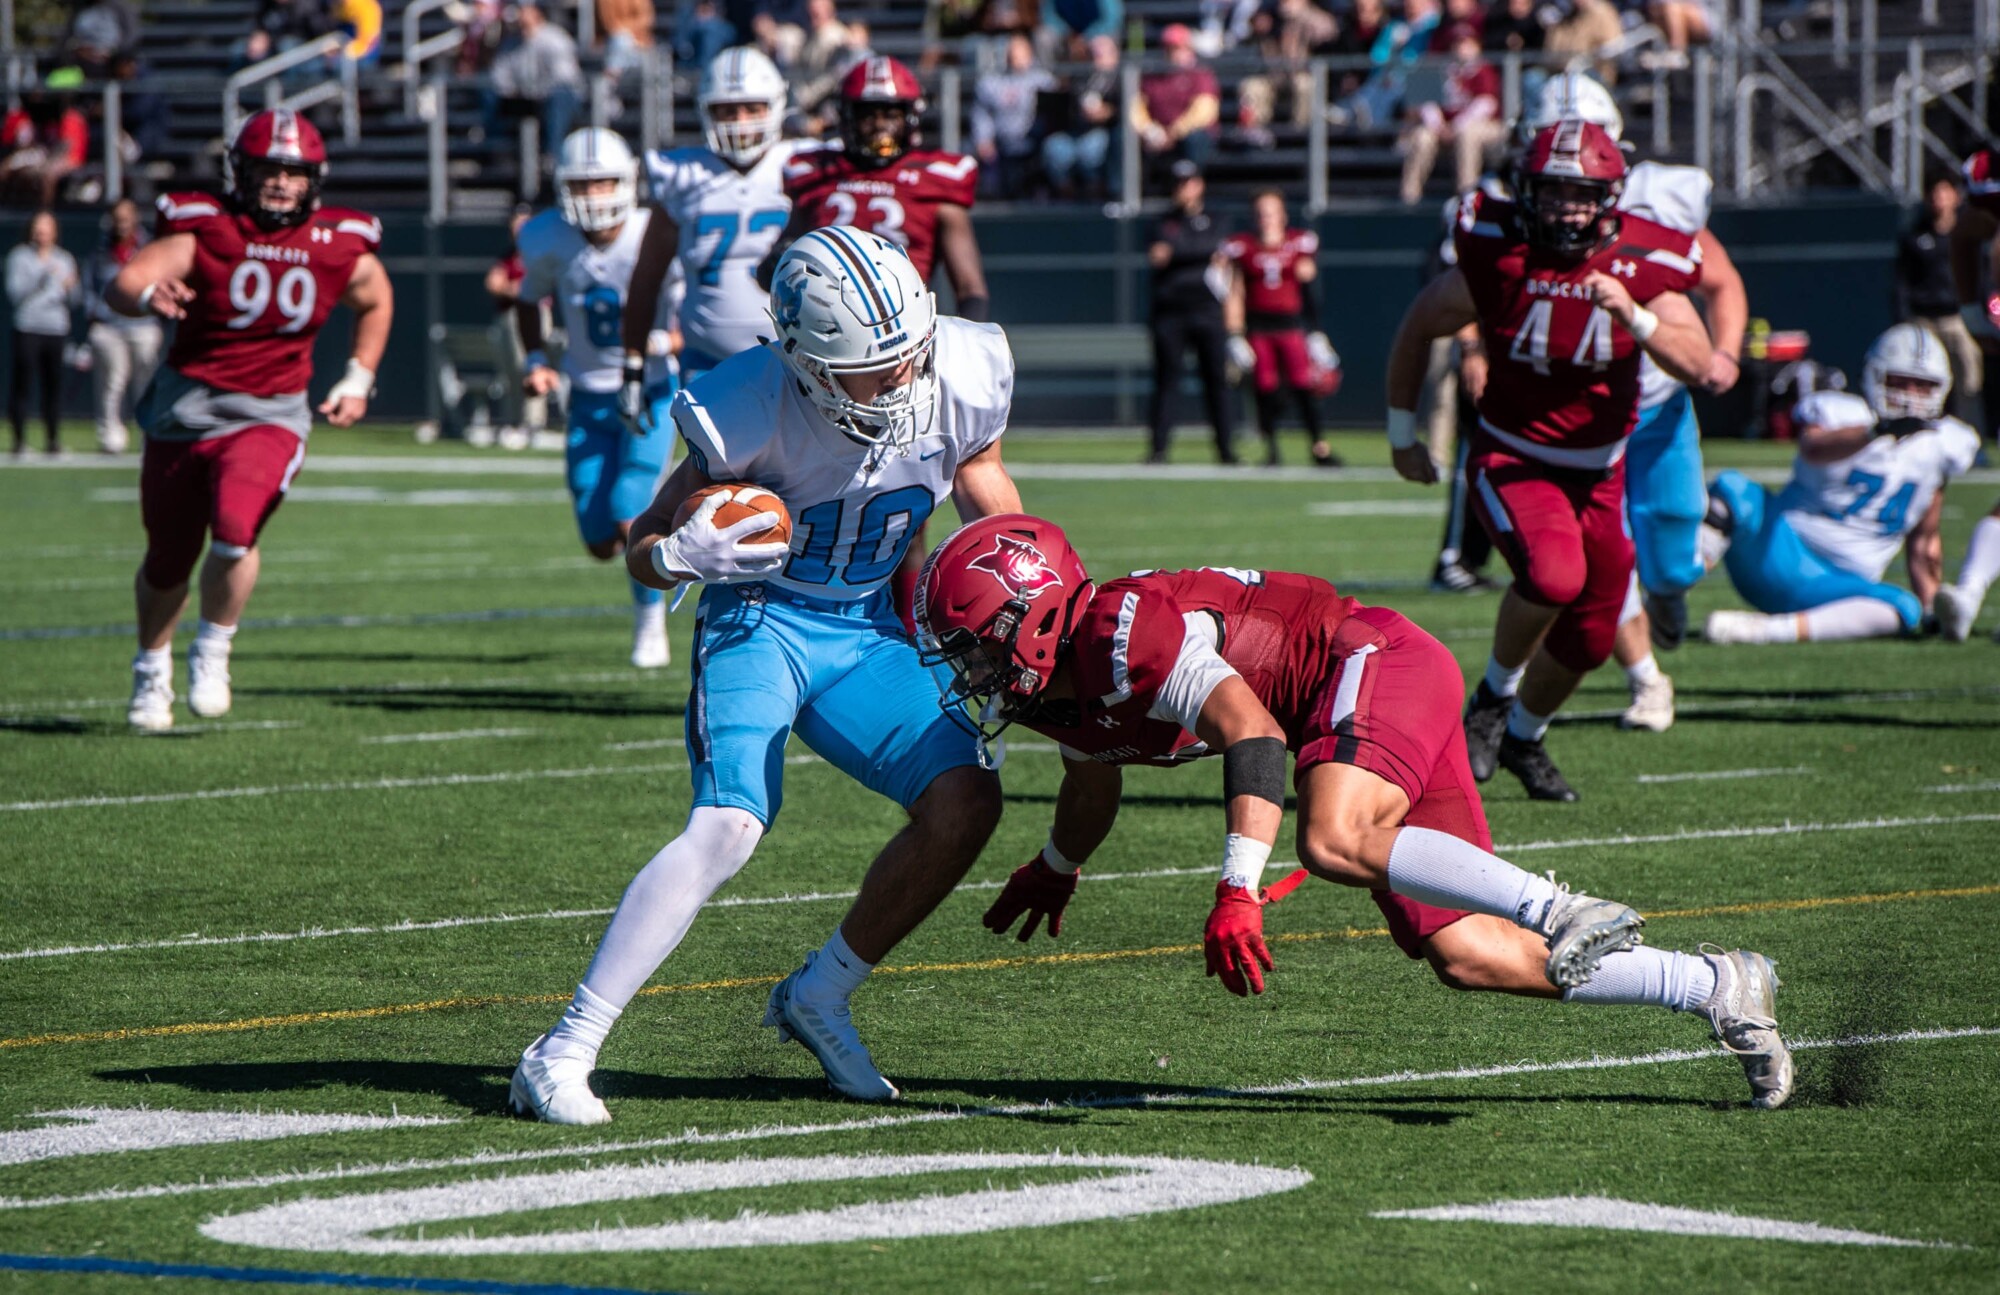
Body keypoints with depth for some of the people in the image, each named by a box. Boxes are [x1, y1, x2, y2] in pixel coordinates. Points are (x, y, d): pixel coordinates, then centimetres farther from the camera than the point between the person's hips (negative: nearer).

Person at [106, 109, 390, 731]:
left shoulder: (342, 253, -5)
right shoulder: (202, 233, -14)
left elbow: (376, 302, 18)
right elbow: (123, 284, -28)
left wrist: (358, 380, 10)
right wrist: (149, 296, -51)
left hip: (269, 416, 0)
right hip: (185, 412, 0)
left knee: (235, 531, -27)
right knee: (167, 561, 12)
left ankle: (213, 651, -1)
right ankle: (152, 668, 41)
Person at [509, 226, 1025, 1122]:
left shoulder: (960, 380, -14)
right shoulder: (754, 411, -26)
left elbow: (988, 497, 9)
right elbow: (645, 546, -13)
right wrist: (680, 554, -35)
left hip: (866, 630, 5)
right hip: (760, 620, -5)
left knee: (965, 800, -13)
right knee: (728, 826, -25)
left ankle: (819, 997, 9)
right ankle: (562, 1056, -22)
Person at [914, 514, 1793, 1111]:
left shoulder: (1124, 636, -23)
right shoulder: (1055, 695, 8)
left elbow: (1255, 735, -31)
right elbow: (1094, 779, 32)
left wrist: (1236, 895, -36)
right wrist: (1054, 871, 50)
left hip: (1374, 663, -9)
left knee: (1334, 844, -37)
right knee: (1463, 957, 2)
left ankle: (1560, 913, -32)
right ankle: (1718, 991, 8)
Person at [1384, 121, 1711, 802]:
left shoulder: (1642, 264, -12)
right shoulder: (1497, 259, -16)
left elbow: (1697, 363, -20)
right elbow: (1418, 328, 1)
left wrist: (1635, 316, -37)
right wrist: (1403, 430, 7)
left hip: (1598, 475, 3)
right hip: (1511, 461, -3)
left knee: (1588, 639, 9)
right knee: (1554, 573, -32)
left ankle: (1524, 736, 40)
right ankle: (1494, 692, -4)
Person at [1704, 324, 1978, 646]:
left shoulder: (1940, 446, 11)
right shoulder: (1841, 413, -4)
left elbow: (1923, 539, 20)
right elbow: (1814, 448, -30)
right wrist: (1875, 431, -46)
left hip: (1840, 588, 4)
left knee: (1905, 608, -30)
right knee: (1732, 488, -30)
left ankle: (1762, 628, -36)